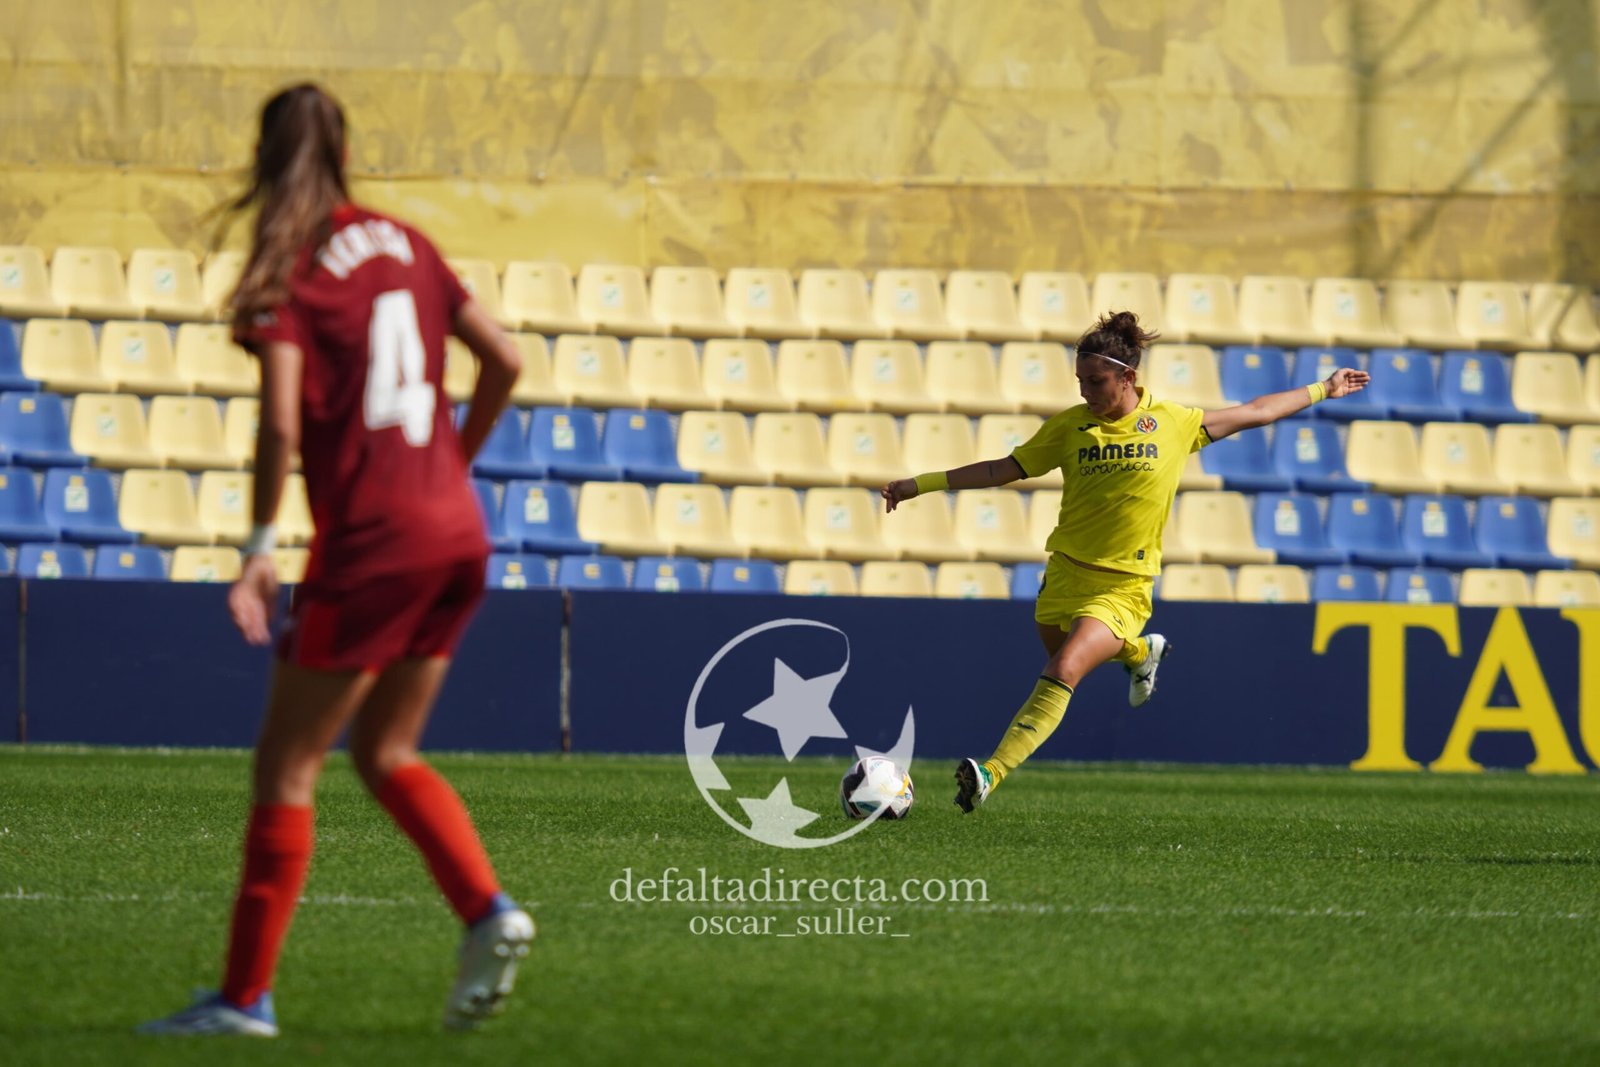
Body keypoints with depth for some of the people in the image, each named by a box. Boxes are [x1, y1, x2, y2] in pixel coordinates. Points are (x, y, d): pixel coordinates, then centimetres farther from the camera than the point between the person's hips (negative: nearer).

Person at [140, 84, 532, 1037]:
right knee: (388, 752, 19)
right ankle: (488, 909, -1)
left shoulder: (289, 277, -6)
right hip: (457, 532, 7)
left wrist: (261, 548, -10)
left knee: (288, 764, 1)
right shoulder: (404, 246, 11)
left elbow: (282, 427, -16)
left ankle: (247, 995, 2)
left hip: (372, 539, -7)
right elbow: (504, 360, 13)